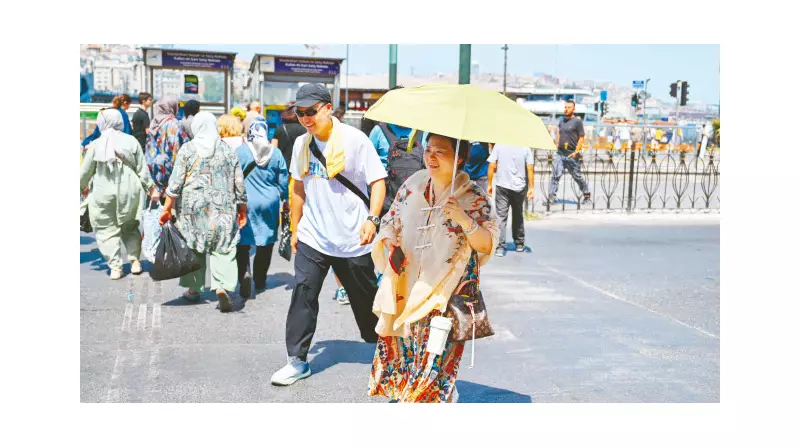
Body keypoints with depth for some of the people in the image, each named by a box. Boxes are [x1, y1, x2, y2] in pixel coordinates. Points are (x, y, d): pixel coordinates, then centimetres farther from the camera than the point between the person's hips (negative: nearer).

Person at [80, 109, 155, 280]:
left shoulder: (96, 144, -5)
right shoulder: (131, 141, -2)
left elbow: (85, 172, 4)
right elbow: (142, 169, 1)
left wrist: (80, 187, 21)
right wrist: (149, 186, 12)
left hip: (103, 193, -2)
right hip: (128, 191, 2)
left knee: (107, 229, 8)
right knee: (129, 226, 20)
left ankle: (115, 266, 2)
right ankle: (135, 260, 11)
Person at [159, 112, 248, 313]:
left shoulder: (187, 149, 0)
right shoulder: (228, 151, 5)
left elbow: (176, 182, -4)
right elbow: (239, 184, 7)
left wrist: (167, 208, 1)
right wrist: (242, 209, 17)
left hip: (193, 206, 0)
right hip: (223, 208, 0)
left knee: (193, 245, 12)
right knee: (223, 247, 0)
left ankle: (194, 289, 22)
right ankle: (222, 287, -18)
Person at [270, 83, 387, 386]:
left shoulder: (354, 139, -10)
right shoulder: (302, 145, 6)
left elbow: (378, 182, -11)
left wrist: (372, 218, -25)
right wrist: (295, 228, 17)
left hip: (352, 239, -3)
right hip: (312, 237, 4)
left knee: (365, 298, 10)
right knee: (303, 294, -7)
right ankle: (297, 361, 3)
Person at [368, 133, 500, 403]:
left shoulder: (473, 197, -9)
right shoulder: (413, 185, 3)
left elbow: (487, 245, -13)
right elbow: (390, 224, 13)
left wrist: (464, 220, -28)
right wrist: (389, 243, -8)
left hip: (444, 298, -4)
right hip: (405, 290, 4)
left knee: (434, 359, -4)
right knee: (397, 350, 12)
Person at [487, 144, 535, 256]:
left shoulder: (499, 146, -3)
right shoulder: (525, 147, -2)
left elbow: (492, 166, -6)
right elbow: (530, 168, -5)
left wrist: (490, 184, 3)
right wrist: (531, 188, 0)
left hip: (502, 186, -2)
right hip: (519, 187, 2)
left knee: (501, 216, -1)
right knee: (518, 215, 17)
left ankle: (500, 247, -9)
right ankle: (519, 244, 28)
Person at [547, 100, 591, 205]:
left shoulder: (577, 121, -5)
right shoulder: (561, 120, 13)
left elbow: (581, 138, -7)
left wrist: (576, 151, -14)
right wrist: (557, 143, 13)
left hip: (571, 155, -5)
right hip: (559, 153, 5)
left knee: (577, 176, 6)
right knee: (556, 175, -5)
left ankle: (587, 195, 24)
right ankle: (551, 197, -5)